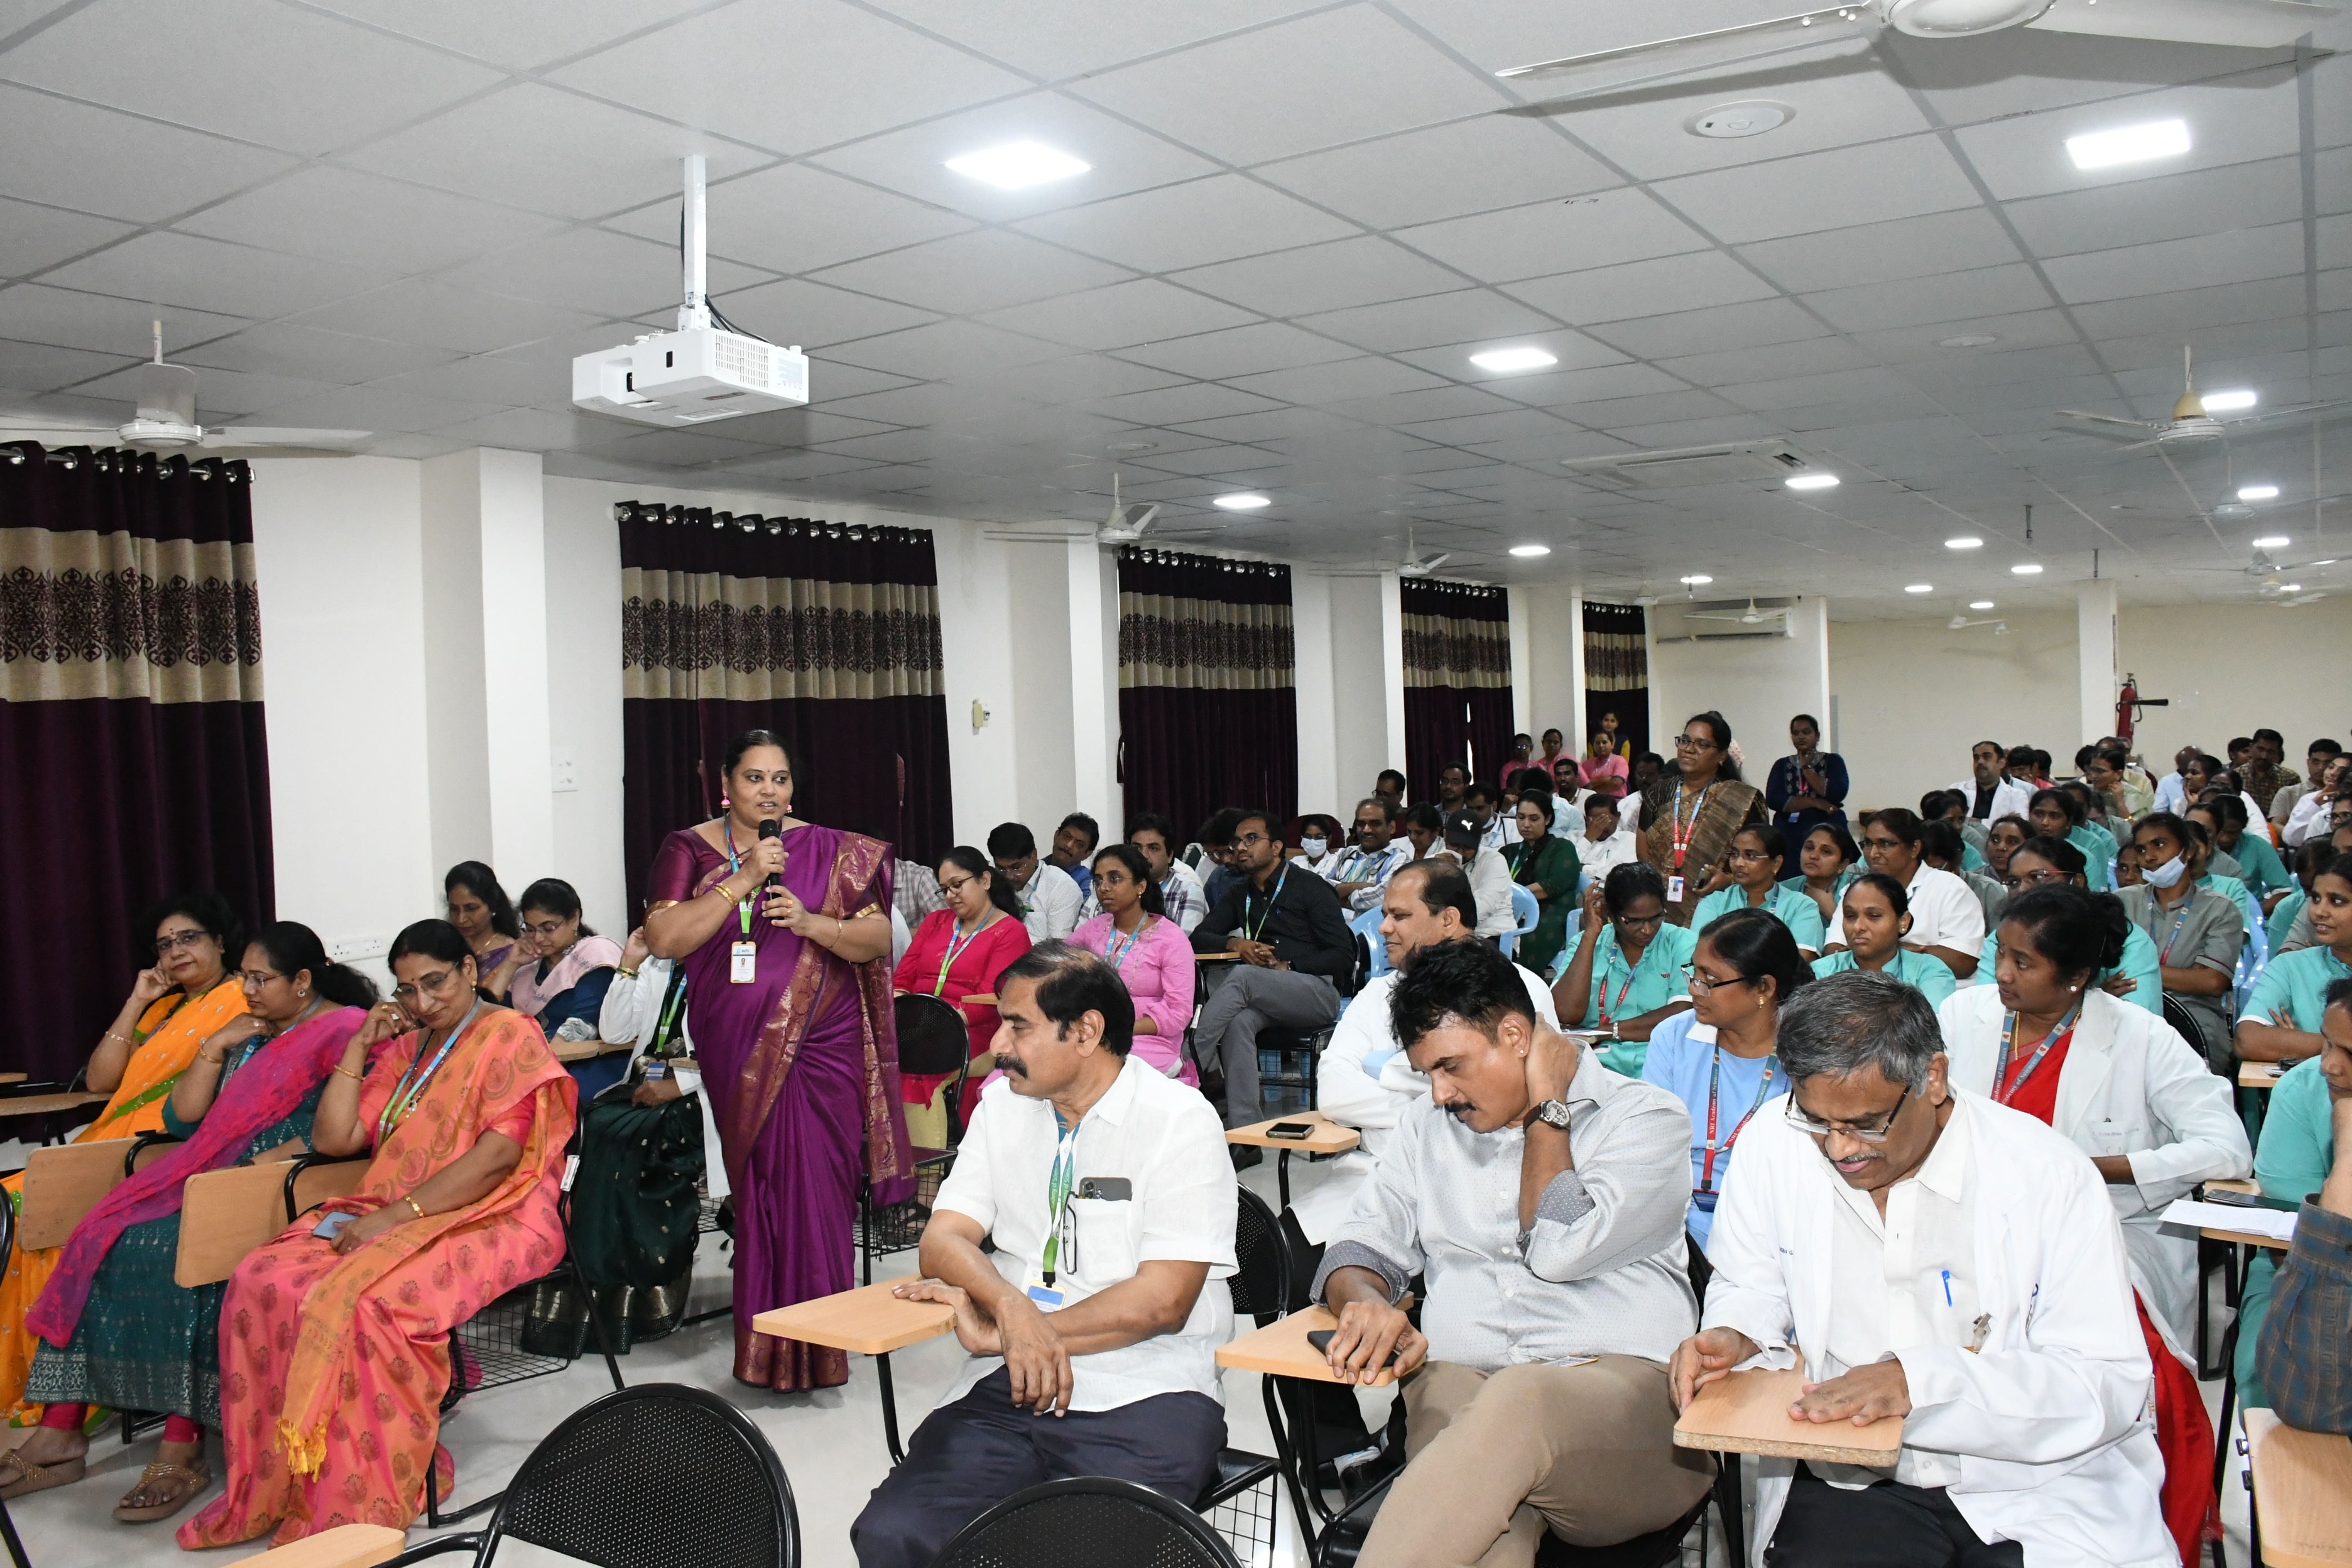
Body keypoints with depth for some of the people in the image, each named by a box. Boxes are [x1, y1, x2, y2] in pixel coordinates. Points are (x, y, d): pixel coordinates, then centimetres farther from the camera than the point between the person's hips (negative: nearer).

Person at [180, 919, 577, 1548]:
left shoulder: (508, 1035, -2)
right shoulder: (405, 1050, 22)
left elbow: (500, 1154, -15)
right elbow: (332, 1138, 17)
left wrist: (396, 1215, -19)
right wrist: (358, 1048, 10)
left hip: (487, 1223, -7)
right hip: (392, 1219, 7)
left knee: (354, 1301, -32)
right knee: (262, 1282, -17)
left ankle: (359, 1505, -18)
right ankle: (280, 1487, -10)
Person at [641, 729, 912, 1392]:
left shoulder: (830, 851, 4)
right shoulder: (688, 850, 5)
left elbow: (879, 938, 2)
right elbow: (664, 939, -9)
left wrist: (813, 922, -16)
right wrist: (744, 880, -14)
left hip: (821, 1048, -1)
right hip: (737, 1053, 1)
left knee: (814, 1191, -5)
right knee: (757, 1187, 5)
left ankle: (815, 1348, 7)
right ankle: (766, 1347, 19)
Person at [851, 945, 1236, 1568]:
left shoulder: (1180, 1121, -6)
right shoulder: (1004, 1104, 12)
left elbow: (1163, 1300, -12)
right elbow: (943, 1238, 4)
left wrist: (993, 1332, -11)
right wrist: (1011, 1308, -18)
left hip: (1144, 1392, -4)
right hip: (1011, 1382, 5)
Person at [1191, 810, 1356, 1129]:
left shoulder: (1310, 887, 3)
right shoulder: (1242, 895, 21)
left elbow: (1343, 957, -3)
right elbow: (1198, 939, 17)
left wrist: (1287, 967, -13)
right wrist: (1234, 943, -4)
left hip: (1318, 992, -4)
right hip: (1263, 997, 4)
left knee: (1243, 976, -32)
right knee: (1239, 1022, -32)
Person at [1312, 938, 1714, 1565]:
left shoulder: (1645, 1118, 7)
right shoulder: (1427, 1126, 23)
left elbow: (1559, 1249, -8)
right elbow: (1361, 1247, 18)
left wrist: (1546, 1105, 2)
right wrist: (1365, 1301, -5)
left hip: (1625, 1385, -2)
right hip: (1458, 1382, 3)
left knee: (1514, 1403, -40)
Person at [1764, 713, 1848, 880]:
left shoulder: (1833, 761, 9)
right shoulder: (1782, 765, 13)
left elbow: (1837, 794, -9)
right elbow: (1773, 800, -4)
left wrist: (1807, 769, -3)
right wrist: (1815, 803, -10)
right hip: (1790, 836, 1)